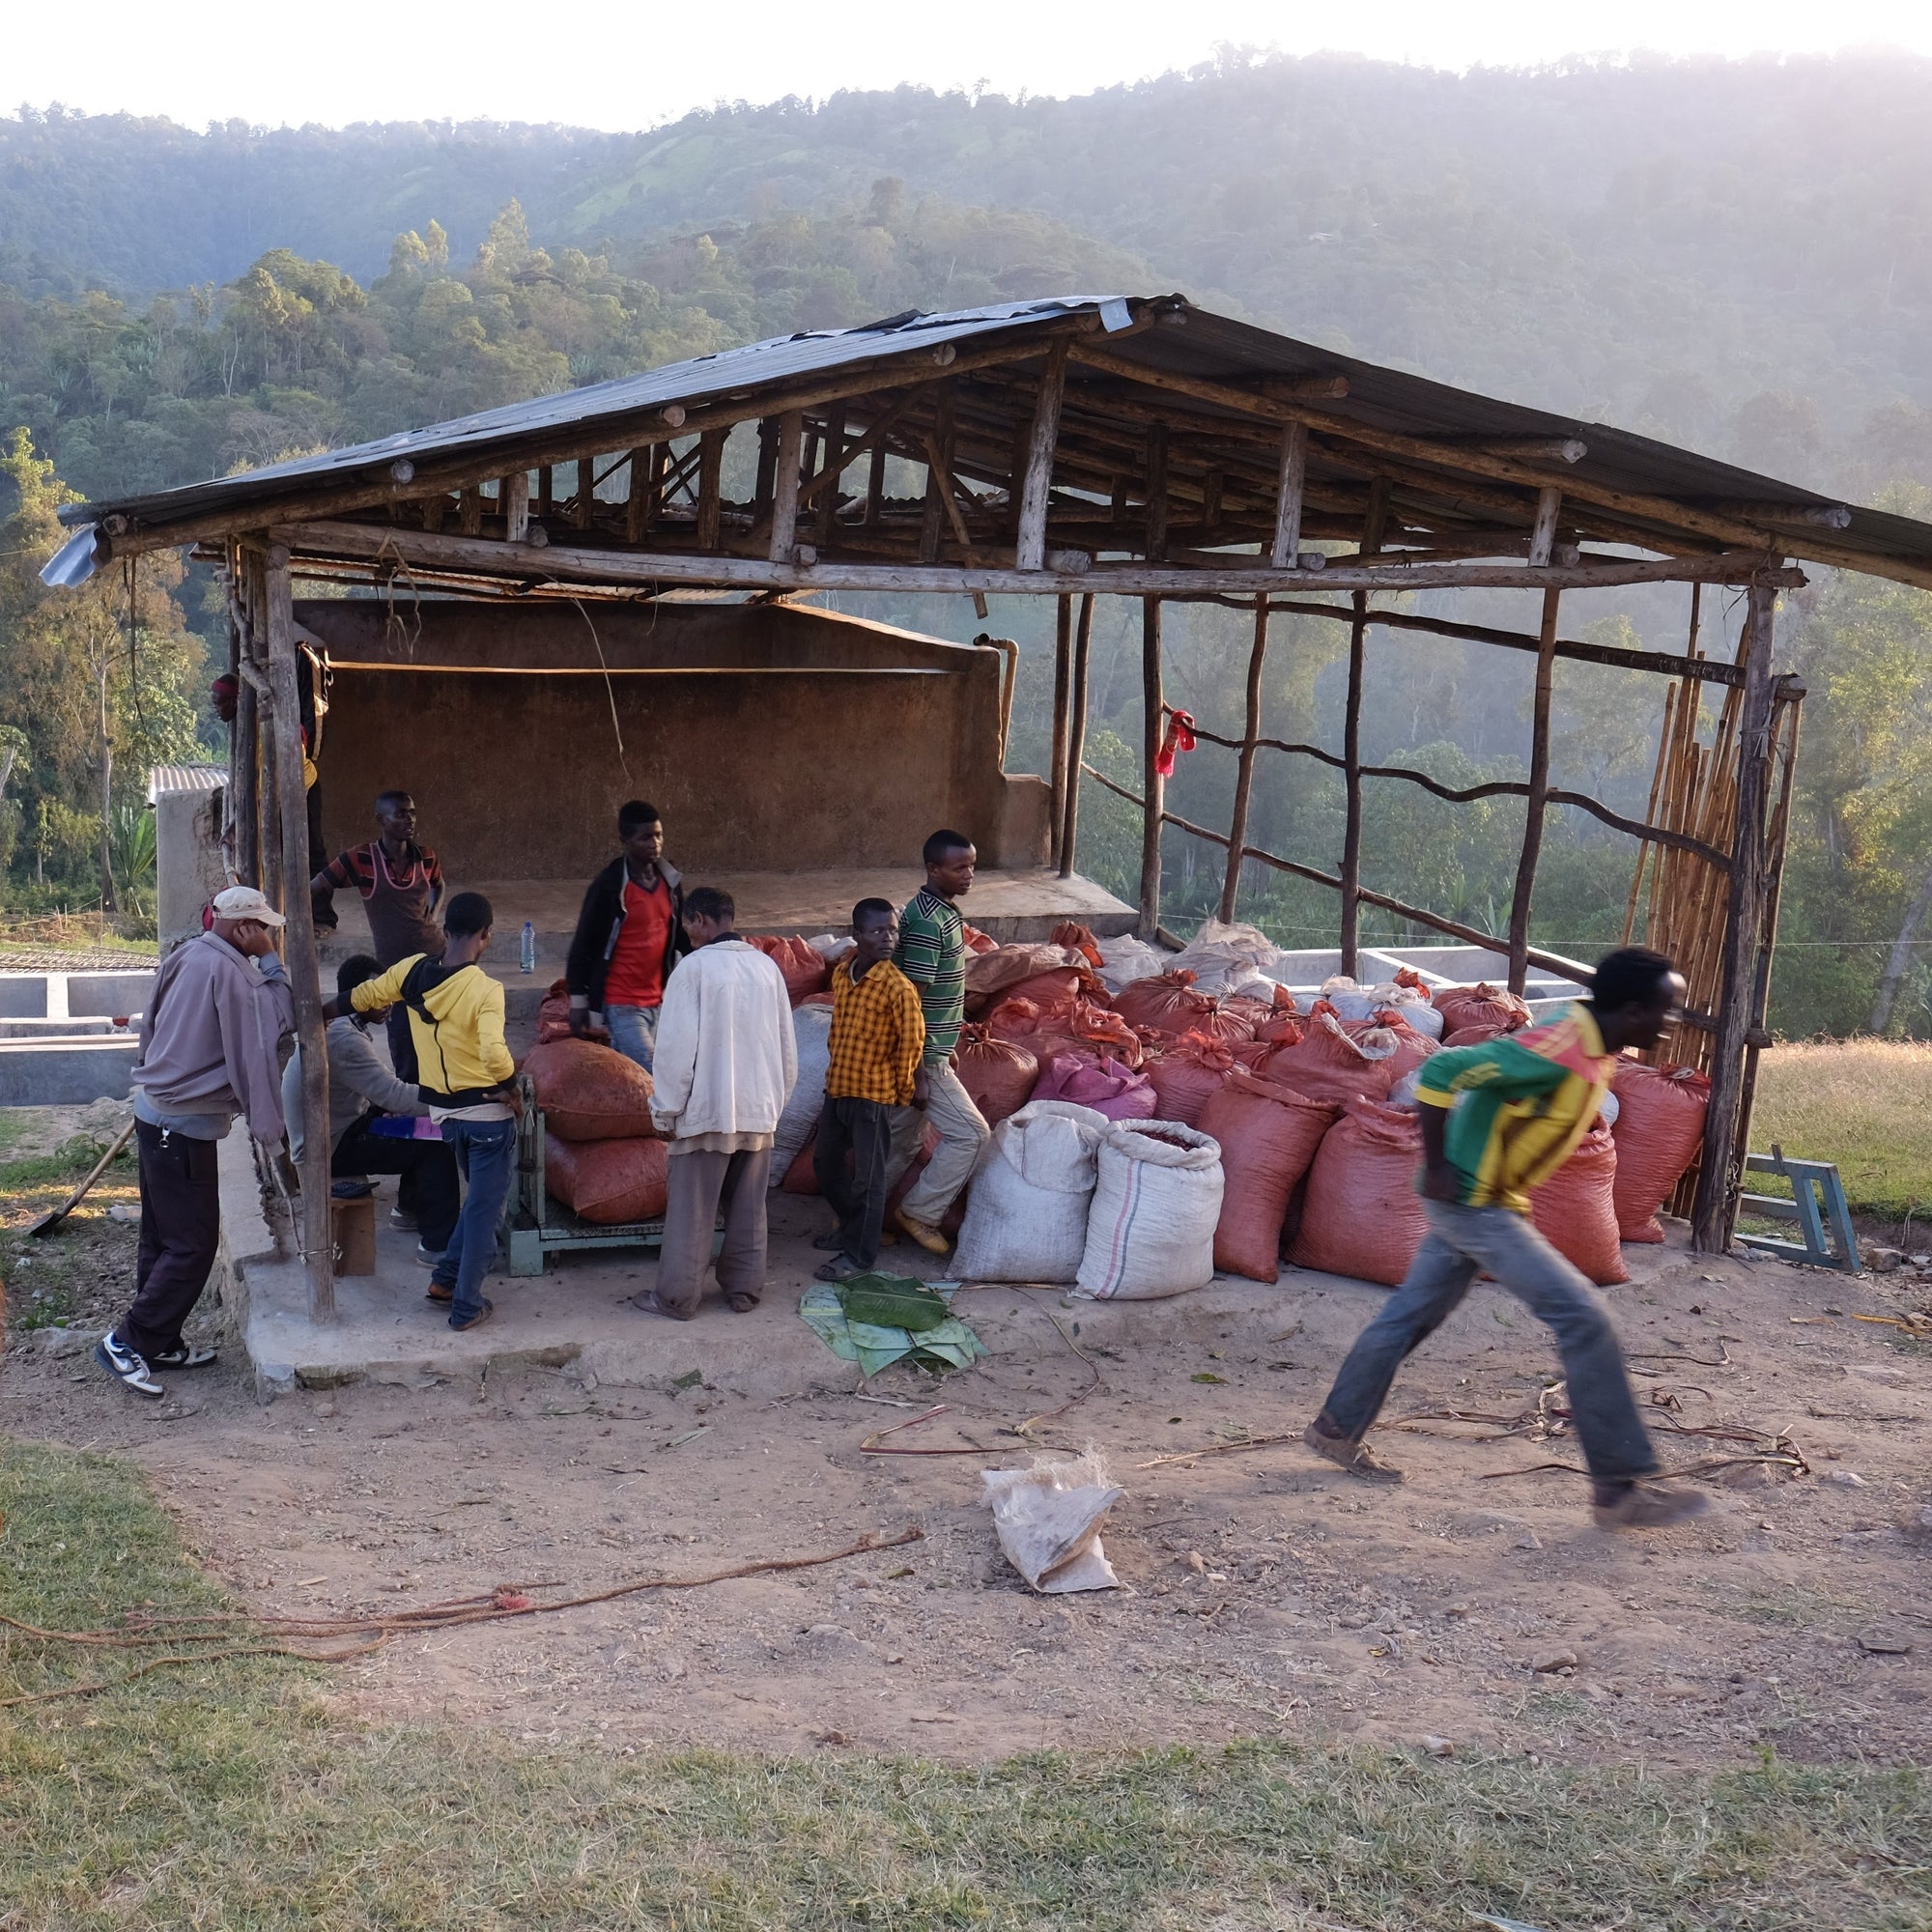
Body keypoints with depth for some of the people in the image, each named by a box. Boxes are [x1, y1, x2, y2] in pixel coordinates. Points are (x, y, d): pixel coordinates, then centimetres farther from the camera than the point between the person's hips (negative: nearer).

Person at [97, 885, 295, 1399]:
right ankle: (126, 1342, 2)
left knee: (164, 1237, 16)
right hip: (184, 1124, -10)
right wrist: (271, 962, -11)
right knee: (193, 1243, -3)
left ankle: (159, 1343, 24)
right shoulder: (227, 970, -19)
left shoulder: (188, 956, 8)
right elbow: (277, 1025, -17)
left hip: (157, 1113, 10)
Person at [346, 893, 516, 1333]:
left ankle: (446, 1278, 26)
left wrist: (323, 1013, 29)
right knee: (485, 1207, 7)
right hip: (487, 1112, -6)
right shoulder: (485, 990, -22)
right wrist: (511, 1090, -14)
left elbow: (361, 998, 10)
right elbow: (495, 1054, -33)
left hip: (443, 1110, 6)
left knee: (480, 1197, 26)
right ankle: (466, 1306, 11)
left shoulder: (412, 971, -5)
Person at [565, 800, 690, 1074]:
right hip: (621, 1006, -6)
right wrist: (578, 1002, -8)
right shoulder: (609, 886, -13)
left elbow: (680, 936, 18)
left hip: (657, 1001, 6)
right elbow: (583, 943, -8)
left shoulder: (670, 882, 6)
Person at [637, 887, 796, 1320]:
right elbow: (787, 1046, 10)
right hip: (759, 1110, 5)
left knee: (691, 1212, 4)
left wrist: (665, 1110, -6)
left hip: (707, 1110, -5)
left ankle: (677, 1297, 11)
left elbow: (677, 1046, -14)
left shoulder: (695, 967, -12)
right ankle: (744, 1290, 22)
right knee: (748, 1208, 15)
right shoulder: (767, 967, 4)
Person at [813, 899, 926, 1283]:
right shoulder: (841, 973, 2)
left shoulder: (897, 986, -18)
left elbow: (912, 1039, -12)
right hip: (837, 1087, 7)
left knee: (867, 1177, 3)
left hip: (873, 1094, -7)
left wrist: (906, 1087, -3)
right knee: (825, 1162, 21)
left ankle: (860, 1254, 14)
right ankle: (850, 1226, 41)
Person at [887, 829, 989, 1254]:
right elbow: (911, 998, -23)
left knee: (902, 1138, 17)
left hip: (928, 1050, 10)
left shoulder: (939, 909, 10)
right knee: (969, 1133, -5)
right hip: (924, 1055, -10)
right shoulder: (928, 922, -21)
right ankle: (919, 1213, 6)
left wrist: (949, 1038, 23)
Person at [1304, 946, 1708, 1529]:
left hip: (1489, 1200, 10)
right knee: (1582, 1317, -12)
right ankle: (1620, 1486, -7)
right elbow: (1439, 1072, -28)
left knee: (1413, 1312, 19)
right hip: (1470, 1199, -10)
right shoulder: (1556, 1053, -26)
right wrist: (1437, 1168, -22)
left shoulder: (1596, 1053, 3)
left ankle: (1337, 1430, 34)